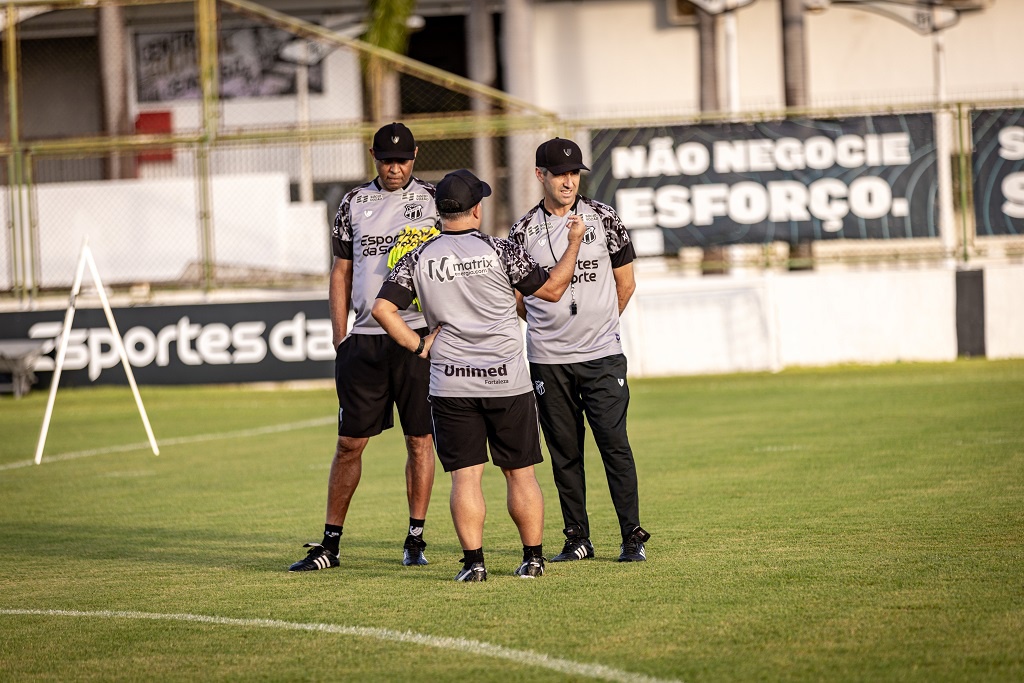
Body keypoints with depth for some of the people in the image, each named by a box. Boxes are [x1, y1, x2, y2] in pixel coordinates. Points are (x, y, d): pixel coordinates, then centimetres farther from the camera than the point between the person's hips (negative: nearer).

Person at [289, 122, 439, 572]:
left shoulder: (432, 199, 4)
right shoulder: (354, 203, 10)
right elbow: (341, 273, 13)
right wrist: (341, 338, 6)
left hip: (418, 334, -2)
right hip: (365, 338, 2)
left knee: (419, 439, 2)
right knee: (349, 442, 3)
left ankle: (416, 539, 11)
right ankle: (331, 543, 8)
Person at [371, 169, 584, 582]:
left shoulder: (418, 259, 2)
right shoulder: (499, 251, -4)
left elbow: (383, 308, -5)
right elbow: (552, 288, 4)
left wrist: (417, 345, 3)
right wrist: (574, 243, 16)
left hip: (450, 385, 1)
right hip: (507, 381, -1)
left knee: (465, 476, 3)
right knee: (520, 473, 9)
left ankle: (473, 562, -3)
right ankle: (533, 558, 13)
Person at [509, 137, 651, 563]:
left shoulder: (603, 218, 2)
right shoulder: (524, 231, 3)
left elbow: (625, 283, 11)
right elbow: (518, 297, 12)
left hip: (602, 356, -1)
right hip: (547, 359, 1)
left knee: (614, 444, -6)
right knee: (563, 452, 5)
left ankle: (632, 536, 0)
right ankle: (577, 538, 13)